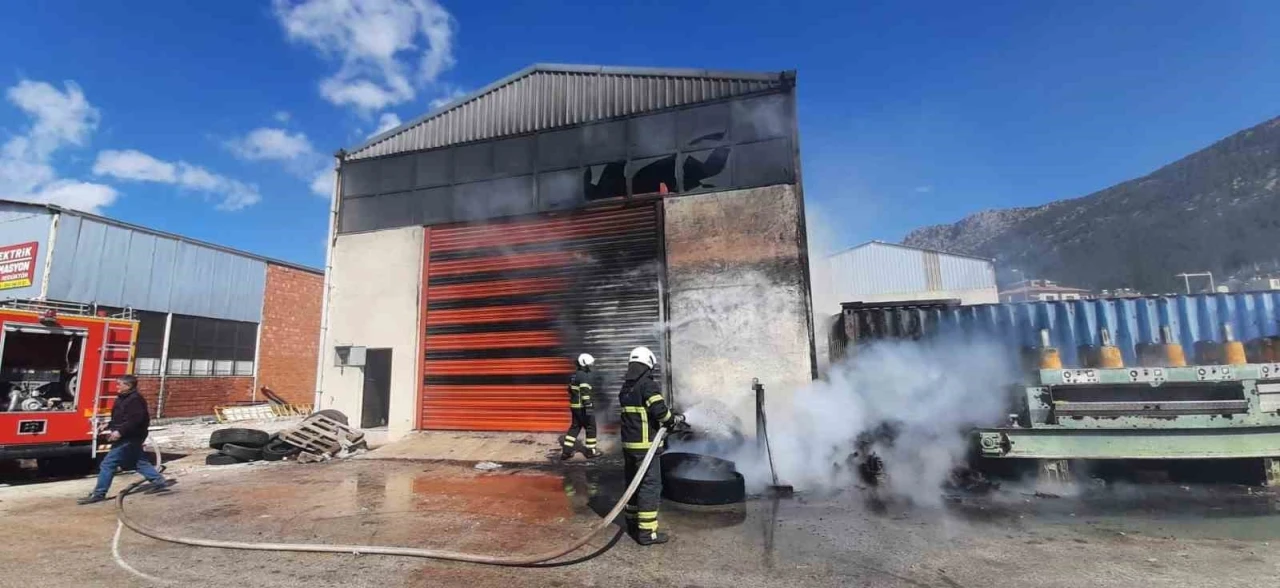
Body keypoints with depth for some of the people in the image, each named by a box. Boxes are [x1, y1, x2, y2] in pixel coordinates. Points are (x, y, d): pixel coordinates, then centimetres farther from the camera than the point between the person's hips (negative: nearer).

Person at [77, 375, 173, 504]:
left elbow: (135, 420, -25)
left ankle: (98, 494, 3)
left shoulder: (135, 399, -18)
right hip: (128, 437, 11)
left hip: (129, 438, -11)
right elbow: (120, 419, 23)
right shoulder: (124, 398, 15)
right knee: (139, 462, 13)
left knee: (108, 464, -5)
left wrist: (120, 432, -27)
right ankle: (160, 482, 15)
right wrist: (109, 426, 11)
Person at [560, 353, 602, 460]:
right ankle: (590, 451, 12)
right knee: (591, 427, 4)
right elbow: (585, 393, -24)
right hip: (582, 407, -9)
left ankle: (566, 451, 14)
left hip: (574, 406, 9)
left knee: (574, 427, 15)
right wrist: (588, 407, -24)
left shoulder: (574, 375, 13)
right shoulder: (584, 376, -17)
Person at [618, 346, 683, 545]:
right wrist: (675, 419, -3)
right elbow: (660, 411, -24)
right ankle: (647, 532, 0)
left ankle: (633, 523, 29)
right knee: (650, 486, -2)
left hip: (628, 443, 8)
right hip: (644, 445, -8)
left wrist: (668, 418, 17)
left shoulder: (625, 388, 11)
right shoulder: (648, 385, -15)